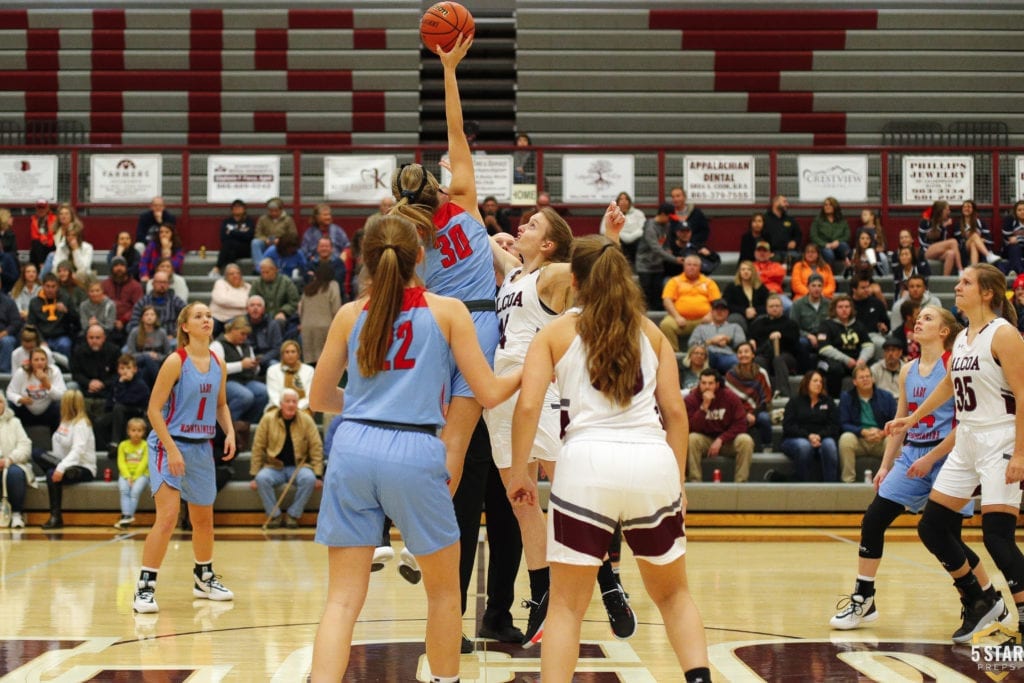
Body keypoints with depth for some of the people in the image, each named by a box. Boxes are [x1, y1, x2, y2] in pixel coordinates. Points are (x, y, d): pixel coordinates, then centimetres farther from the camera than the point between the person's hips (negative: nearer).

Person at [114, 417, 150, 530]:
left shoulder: (145, 445, 1)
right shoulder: (123, 445, 8)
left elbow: (144, 463, -6)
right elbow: (121, 463, 1)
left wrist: (135, 477, -15)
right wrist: (128, 477, -13)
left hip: (141, 474, -2)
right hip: (126, 474, 2)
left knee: (135, 490, -29)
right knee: (124, 490, -27)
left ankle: (127, 517, -32)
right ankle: (127, 516, -36)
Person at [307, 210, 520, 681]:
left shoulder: (350, 316, 10)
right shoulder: (447, 311, 4)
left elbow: (318, 399, 18)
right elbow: (489, 393, 4)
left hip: (353, 450, 2)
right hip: (415, 453, -2)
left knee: (342, 599, 2)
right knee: (443, 589, 20)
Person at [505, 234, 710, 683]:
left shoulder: (556, 332, 9)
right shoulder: (651, 331, 16)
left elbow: (528, 406, -3)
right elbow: (676, 412, 11)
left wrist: (519, 471, 7)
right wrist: (678, 480, 17)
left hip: (589, 463, -2)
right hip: (654, 461, 2)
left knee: (566, 605, 7)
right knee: (673, 594, 20)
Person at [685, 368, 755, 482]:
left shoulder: (730, 397, -7)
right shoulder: (691, 400, -8)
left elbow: (741, 424, -10)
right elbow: (691, 428, -18)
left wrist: (721, 440, -21)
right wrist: (704, 406, -28)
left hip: (727, 441, 1)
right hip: (704, 440, -1)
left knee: (746, 440, -29)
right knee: (691, 439, -33)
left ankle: (740, 482, -25)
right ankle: (695, 482, -29)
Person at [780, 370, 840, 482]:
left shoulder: (828, 402, 17)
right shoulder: (795, 402, 11)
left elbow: (834, 426, 5)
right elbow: (788, 426, -3)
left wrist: (819, 436, -15)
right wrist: (808, 436, -18)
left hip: (821, 439, 2)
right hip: (794, 440, -2)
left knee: (829, 444, -33)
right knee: (804, 445, -38)